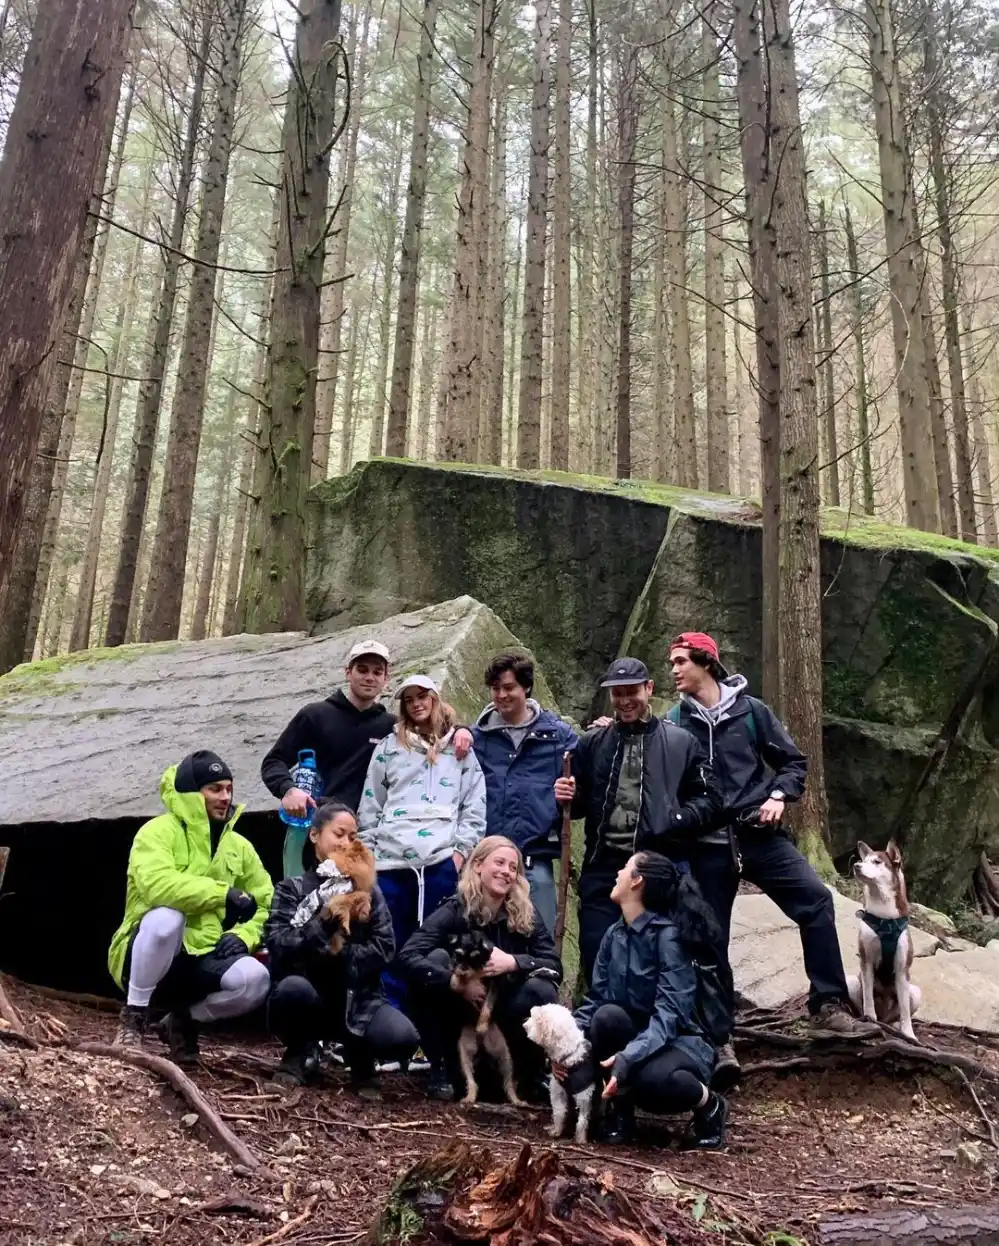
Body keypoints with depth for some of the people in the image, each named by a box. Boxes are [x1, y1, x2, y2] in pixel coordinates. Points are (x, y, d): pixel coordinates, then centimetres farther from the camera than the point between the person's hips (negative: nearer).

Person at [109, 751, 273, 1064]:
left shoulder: (239, 845, 8)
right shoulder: (159, 831, -10)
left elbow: (267, 904, 9)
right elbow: (156, 884, -30)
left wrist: (244, 935, -12)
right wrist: (224, 893, -25)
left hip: (204, 960, 5)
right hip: (150, 957, -4)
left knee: (256, 979, -25)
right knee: (166, 915, -37)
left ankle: (185, 1019, 6)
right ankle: (134, 1015, -12)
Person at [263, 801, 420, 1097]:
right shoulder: (292, 889, 4)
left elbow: (385, 949, -2)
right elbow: (276, 945, -12)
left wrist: (339, 951, -16)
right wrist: (321, 919, -24)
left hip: (356, 999, 1)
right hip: (310, 998, -1)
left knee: (403, 1038, -27)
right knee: (293, 986, -36)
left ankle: (359, 1055, 10)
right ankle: (301, 1054, -3)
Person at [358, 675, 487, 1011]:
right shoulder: (389, 747, 13)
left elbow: (475, 805, 7)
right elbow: (370, 805, 11)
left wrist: (461, 849, -3)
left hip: (442, 862, -1)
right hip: (391, 862, 1)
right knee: (391, 948, 4)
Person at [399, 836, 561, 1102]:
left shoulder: (526, 914, -6)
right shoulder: (455, 910, -14)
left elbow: (555, 966, -14)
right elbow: (408, 956, -27)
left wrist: (513, 962, -30)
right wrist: (457, 983, -36)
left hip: (504, 1016, 2)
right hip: (460, 1015, -1)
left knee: (542, 990, -27)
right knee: (436, 958, -26)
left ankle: (530, 1077, 0)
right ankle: (441, 1069, -12)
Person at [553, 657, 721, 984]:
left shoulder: (680, 742, 3)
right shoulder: (592, 743, 9)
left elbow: (708, 798, 3)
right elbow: (580, 804, 16)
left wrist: (676, 821, -13)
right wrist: (567, 797, -7)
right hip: (602, 867, 2)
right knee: (595, 957, 4)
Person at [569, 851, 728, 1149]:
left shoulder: (668, 935, -20)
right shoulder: (614, 934, 2)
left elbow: (668, 1012, -28)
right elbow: (594, 999, 1)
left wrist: (628, 1057, -41)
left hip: (678, 1042, -5)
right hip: (634, 1036, 5)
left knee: (652, 1076, -39)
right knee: (606, 1015, -28)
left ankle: (708, 1106, -2)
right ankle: (618, 1107, -4)